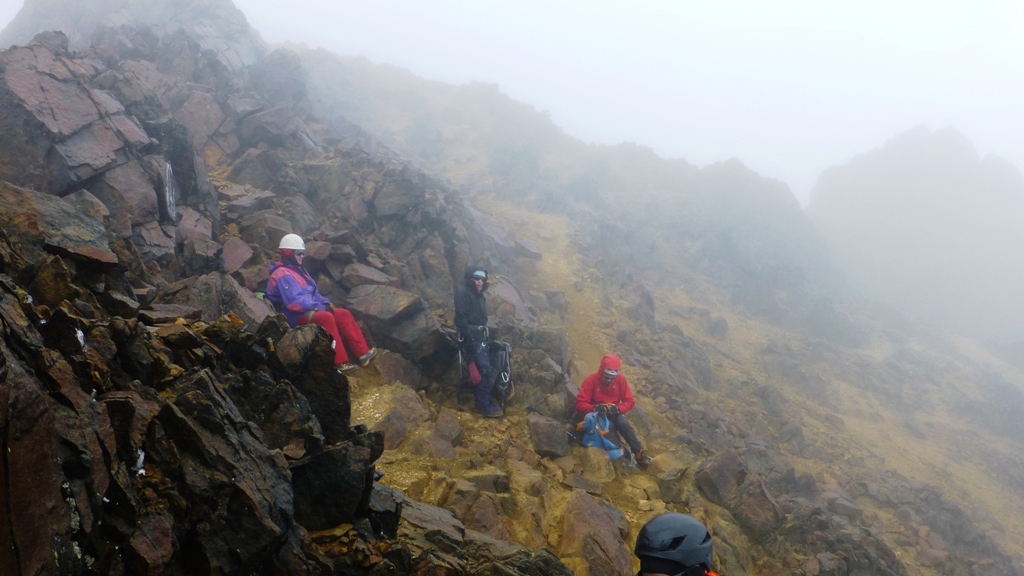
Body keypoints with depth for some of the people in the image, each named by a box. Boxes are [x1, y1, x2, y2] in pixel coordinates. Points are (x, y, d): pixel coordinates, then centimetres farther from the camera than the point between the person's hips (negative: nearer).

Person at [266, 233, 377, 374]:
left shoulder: (298, 269, 18)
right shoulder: (283, 275, -15)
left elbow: (313, 292, 20)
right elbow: (294, 301, -26)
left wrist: (325, 303, -1)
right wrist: (320, 307, -22)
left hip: (309, 310, 11)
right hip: (295, 316, -11)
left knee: (344, 314, 2)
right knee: (326, 318, -35)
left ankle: (362, 353, 0)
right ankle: (340, 363, -35)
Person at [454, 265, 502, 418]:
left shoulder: (480, 296, 20)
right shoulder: (463, 293, -8)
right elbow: (460, 317, -17)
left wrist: (485, 337, 17)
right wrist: (469, 337, -23)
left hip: (480, 337, 9)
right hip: (471, 337, -9)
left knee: (485, 369, 8)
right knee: (482, 369, -15)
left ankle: (485, 401, 15)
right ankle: (484, 405, -14)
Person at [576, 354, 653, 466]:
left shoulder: (621, 379, -11)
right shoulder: (590, 380, -19)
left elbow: (629, 402, -9)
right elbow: (580, 404, -21)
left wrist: (617, 408, -30)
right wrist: (595, 408, -40)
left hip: (614, 414, 2)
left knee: (623, 423, -29)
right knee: (609, 426, -33)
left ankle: (639, 452, -24)